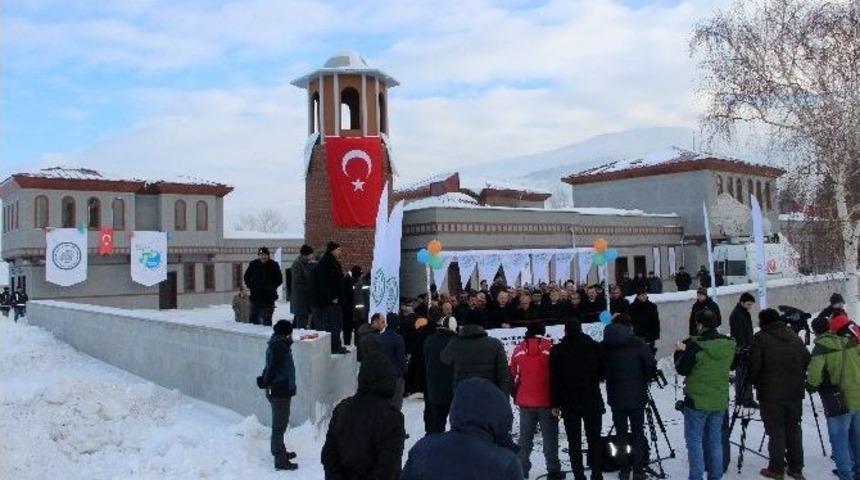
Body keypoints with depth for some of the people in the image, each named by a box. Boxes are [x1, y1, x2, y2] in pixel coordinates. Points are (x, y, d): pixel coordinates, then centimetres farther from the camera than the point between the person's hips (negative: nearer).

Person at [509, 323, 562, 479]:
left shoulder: (518, 349, 1)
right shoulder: (550, 347, -8)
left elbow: (512, 375, 7)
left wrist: (516, 397, 17)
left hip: (525, 402, 3)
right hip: (547, 401, -3)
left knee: (525, 437, 12)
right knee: (550, 437, 6)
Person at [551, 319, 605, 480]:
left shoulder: (557, 350, -5)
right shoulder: (595, 346, -1)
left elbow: (554, 379, -6)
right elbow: (603, 372, 5)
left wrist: (555, 403, -2)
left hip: (569, 402, -1)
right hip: (592, 400, 1)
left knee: (574, 441, 5)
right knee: (594, 439, 8)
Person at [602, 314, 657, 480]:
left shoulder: (605, 346, -3)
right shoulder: (638, 344, -10)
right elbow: (651, 368, -10)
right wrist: (644, 381, 9)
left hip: (615, 397, 2)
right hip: (637, 396, -2)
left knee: (621, 433, 11)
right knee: (638, 434, 8)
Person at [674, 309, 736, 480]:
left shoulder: (695, 345, -20)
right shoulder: (729, 345, -1)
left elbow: (682, 369, -12)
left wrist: (680, 352, 4)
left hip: (697, 401, -6)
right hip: (720, 401, 6)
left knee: (694, 440, 4)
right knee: (715, 440, 16)